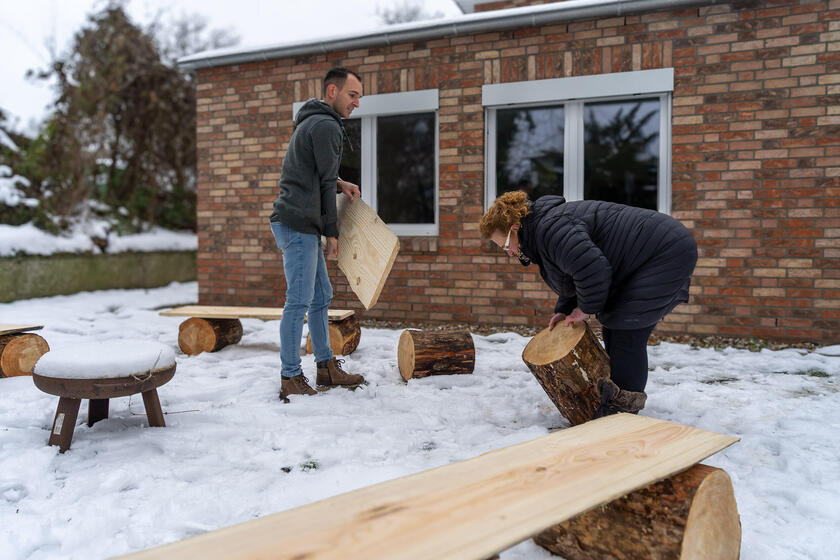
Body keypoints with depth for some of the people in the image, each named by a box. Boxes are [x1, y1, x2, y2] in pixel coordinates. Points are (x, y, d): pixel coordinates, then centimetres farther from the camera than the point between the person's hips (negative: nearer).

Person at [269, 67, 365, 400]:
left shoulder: (312, 122, 23)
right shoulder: (327, 125, -10)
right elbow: (324, 182, -10)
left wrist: (340, 184, 12)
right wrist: (332, 232, -4)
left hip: (303, 227, 11)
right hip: (299, 224, -11)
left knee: (321, 297, 13)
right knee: (299, 301, -8)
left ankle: (327, 368, 20)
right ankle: (290, 378, -3)